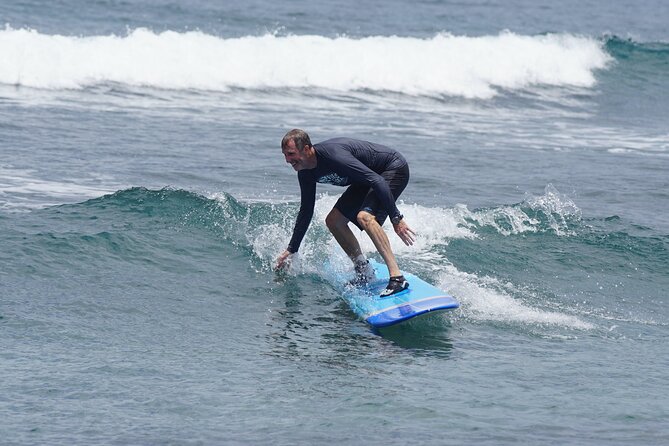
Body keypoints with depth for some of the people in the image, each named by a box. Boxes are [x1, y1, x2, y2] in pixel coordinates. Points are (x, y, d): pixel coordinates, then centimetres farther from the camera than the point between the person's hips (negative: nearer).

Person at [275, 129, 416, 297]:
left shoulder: (333, 155, -33)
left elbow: (378, 181, -35)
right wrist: (291, 250, 12)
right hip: (371, 175, 10)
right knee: (333, 221, 6)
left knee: (364, 217, -31)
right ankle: (365, 272, 15)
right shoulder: (306, 173, -4)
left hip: (395, 169, -10)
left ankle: (397, 278, -39)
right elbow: (306, 212, 10)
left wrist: (396, 219, -37)